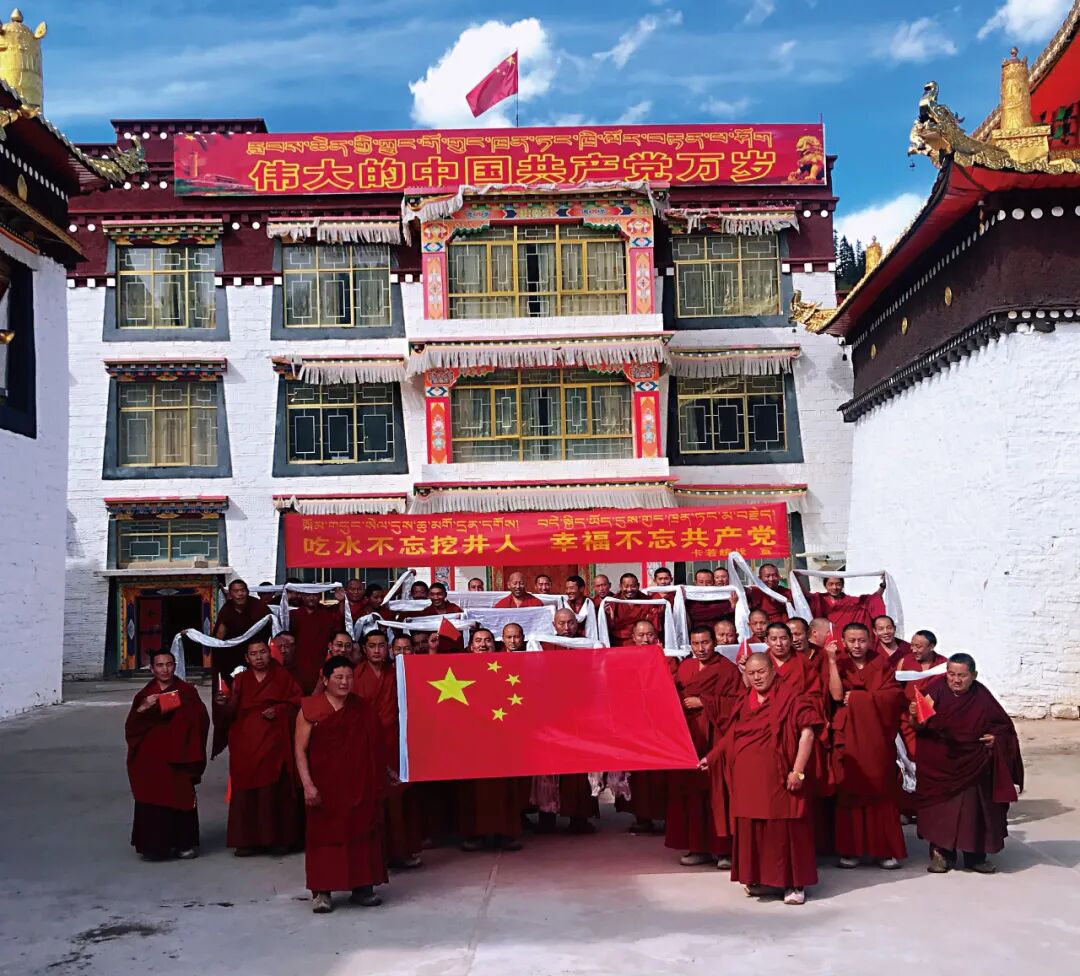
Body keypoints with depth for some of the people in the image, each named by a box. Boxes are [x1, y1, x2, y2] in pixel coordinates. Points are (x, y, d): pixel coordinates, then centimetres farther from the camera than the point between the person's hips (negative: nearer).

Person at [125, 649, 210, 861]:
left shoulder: (187, 691, 5)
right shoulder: (144, 695, 10)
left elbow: (200, 720, -4)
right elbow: (130, 727, 2)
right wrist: (142, 709, -15)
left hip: (178, 757, -1)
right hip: (151, 759, 1)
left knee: (181, 799, -1)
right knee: (152, 801, -3)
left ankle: (184, 843, 11)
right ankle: (154, 845, 7)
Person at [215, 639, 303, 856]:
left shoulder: (282, 677, 8)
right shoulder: (241, 680, 10)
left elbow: (297, 702, 4)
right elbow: (230, 715, 2)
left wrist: (278, 710, -11)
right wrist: (224, 704, -19)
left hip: (274, 743, -1)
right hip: (246, 744, 2)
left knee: (274, 789, -4)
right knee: (246, 791, -4)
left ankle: (279, 838, 3)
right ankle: (248, 840, 2)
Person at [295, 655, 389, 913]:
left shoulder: (363, 710, 6)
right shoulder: (310, 708, -4)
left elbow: (374, 749, 9)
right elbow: (300, 750, -6)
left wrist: (381, 779, 5)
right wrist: (308, 784, -14)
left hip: (360, 786, 3)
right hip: (325, 786, -3)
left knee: (361, 832, 5)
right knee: (325, 834, 0)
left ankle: (362, 887, 15)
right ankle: (321, 891, 7)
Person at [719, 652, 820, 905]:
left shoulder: (789, 697, -7)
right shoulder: (744, 702, 12)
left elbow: (807, 733, -12)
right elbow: (732, 736, 22)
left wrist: (798, 771, -17)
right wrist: (711, 757, 18)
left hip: (777, 778, -5)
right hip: (748, 779, 6)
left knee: (783, 828, 0)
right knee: (751, 829, 9)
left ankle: (794, 884, 11)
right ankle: (760, 878, 23)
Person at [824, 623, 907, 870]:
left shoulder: (880, 663, 8)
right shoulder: (839, 664, 6)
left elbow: (893, 694, -5)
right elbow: (837, 694, -11)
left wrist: (857, 696, -8)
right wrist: (832, 660, -13)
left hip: (877, 736, 1)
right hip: (848, 736, -1)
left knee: (879, 790, -1)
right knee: (849, 791, -3)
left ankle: (884, 849, 6)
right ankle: (850, 849, 2)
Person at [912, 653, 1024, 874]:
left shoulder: (982, 697, -6)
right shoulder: (936, 690, -11)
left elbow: (1004, 726, 9)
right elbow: (919, 727, -15)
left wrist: (996, 737, -12)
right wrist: (914, 716, -36)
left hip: (973, 767, 1)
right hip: (938, 766, -1)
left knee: (973, 808, 6)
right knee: (940, 808, 2)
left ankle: (975, 855, 22)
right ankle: (941, 853, 15)